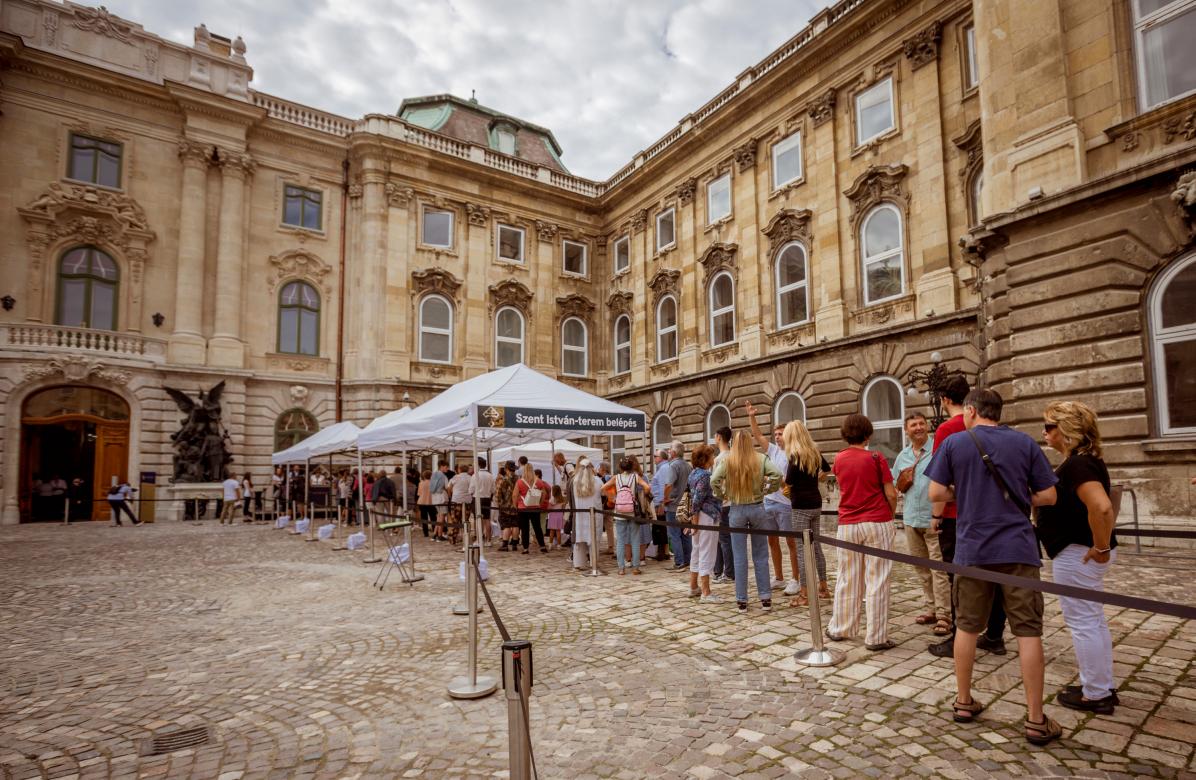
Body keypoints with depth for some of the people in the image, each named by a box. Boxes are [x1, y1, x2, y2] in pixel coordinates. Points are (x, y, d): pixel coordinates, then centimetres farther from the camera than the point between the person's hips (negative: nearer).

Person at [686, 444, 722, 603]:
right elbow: (697, 499, -19)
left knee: (697, 552, 17)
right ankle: (706, 593, 0)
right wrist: (695, 521, -17)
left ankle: (693, 587, 27)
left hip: (698, 517, 9)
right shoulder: (705, 475, -16)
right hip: (707, 517, -9)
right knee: (707, 554, -4)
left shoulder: (694, 472, 12)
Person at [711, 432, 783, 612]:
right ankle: (765, 598, 12)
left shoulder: (727, 461, -5)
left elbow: (714, 481, -15)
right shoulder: (760, 459, -1)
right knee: (761, 556, 11)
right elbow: (777, 474, -14)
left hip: (737, 510, -1)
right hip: (757, 508, 1)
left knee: (740, 557, 6)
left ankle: (741, 600, 11)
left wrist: (722, 496, 1)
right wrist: (767, 490, 1)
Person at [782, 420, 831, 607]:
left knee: (802, 549, -3)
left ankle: (804, 594, 1)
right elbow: (827, 469, 28)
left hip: (800, 506, -7)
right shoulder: (815, 452, 8)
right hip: (816, 503, 7)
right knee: (816, 545, 16)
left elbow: (788, 481, -19)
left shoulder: (795, 455, -14)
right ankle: (823, 587, 25)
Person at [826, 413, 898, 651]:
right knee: (876, 580, 2)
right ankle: (876, 637, 5)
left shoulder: (839, 459, 4)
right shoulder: (876, 458, -6)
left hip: (847, 525, 3)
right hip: (877, 523, -3)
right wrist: (891, 515, 10)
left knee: (847, 579, 13)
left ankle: (840, 628, 23)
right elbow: (891, 494, -6)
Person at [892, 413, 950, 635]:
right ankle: (930, 608, 24)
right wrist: (903, 481, 0)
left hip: (934, 518, -6)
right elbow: (897, 488, 21)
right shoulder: (902, 456, 13)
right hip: (911, 519, 6)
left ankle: (943, 615, 0)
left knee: (939, 567, -6)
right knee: (921, 567, 13)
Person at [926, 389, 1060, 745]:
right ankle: (1036, 719, 10)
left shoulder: (954, 442, -2)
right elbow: (1047, 496, 1)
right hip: (1018, 548, 0)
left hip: (972, 549, 0)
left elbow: (936, 493, -5)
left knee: (966, 627, 12)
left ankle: (964, 702, 24)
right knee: (1028, 631, 6)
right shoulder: (1025, 443, 2)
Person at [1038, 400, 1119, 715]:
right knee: (1093, 621, 19)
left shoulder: (1077, 464, -21)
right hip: (1082, 551, 10)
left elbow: (1101, 506, -34)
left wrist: (1101, 547, -24)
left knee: (1083, 623, 1)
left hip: (1078, 554, -10)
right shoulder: (1083, 460, 11)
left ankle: (1095, 695, 14)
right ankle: (1103, 687, 30)